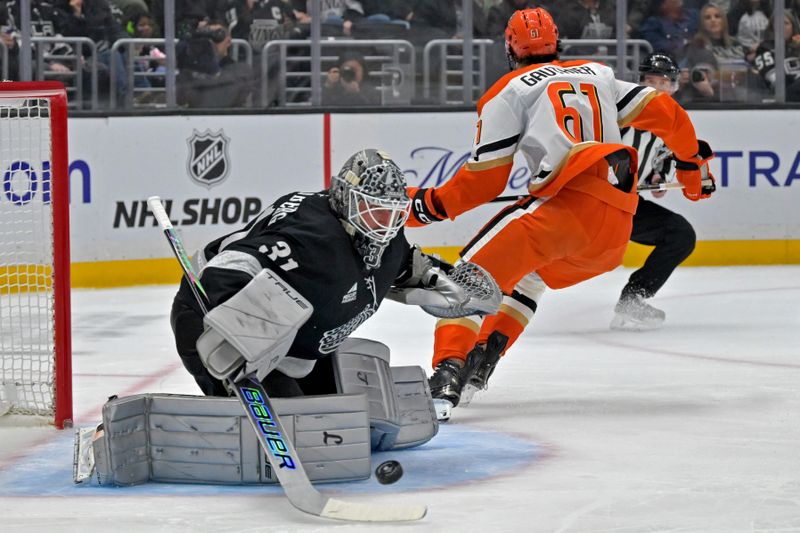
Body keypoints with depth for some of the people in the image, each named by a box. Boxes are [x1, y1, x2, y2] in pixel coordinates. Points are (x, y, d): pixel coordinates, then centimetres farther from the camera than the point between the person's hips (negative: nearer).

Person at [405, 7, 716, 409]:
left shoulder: (509, 91, 10)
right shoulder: (600, 76, 27)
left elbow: (486, 179, 5)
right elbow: (664, 113, 24)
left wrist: (430, 204, 16)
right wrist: (693, 164, 39)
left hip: (567, 202, -7)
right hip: (615, 233, 7)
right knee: (526, 274, 31)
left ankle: (447, 373, -26)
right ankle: (479, 363, 19)